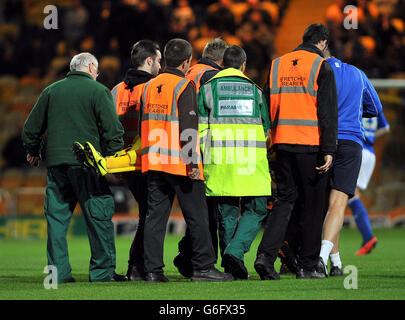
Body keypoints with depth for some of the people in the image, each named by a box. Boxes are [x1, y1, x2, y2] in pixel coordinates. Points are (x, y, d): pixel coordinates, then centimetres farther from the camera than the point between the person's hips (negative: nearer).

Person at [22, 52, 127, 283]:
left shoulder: (52, 91, 13)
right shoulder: (98, 91, -1)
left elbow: (31, 128, 19)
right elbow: (112, 130, -8)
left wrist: (33, 151, 34)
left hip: (56, 163, 5)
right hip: (87, 165, -5)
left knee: (57, 217, 8)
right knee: (99, 217, 1)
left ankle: (58, 271, 6)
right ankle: (102, 271, 1)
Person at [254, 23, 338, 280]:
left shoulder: (277, 65, 11)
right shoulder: (321, 67, -4)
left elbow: (267, 108, 13)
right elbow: (328, 112, -9)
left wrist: (267, 144, 19)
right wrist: (329, 150, -11)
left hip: (283, 143, 5)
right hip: (311, 144, -4)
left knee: (284, 201, 9)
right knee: (312, 206, 4)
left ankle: (266, 254, -8)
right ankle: (308, 266, 5)